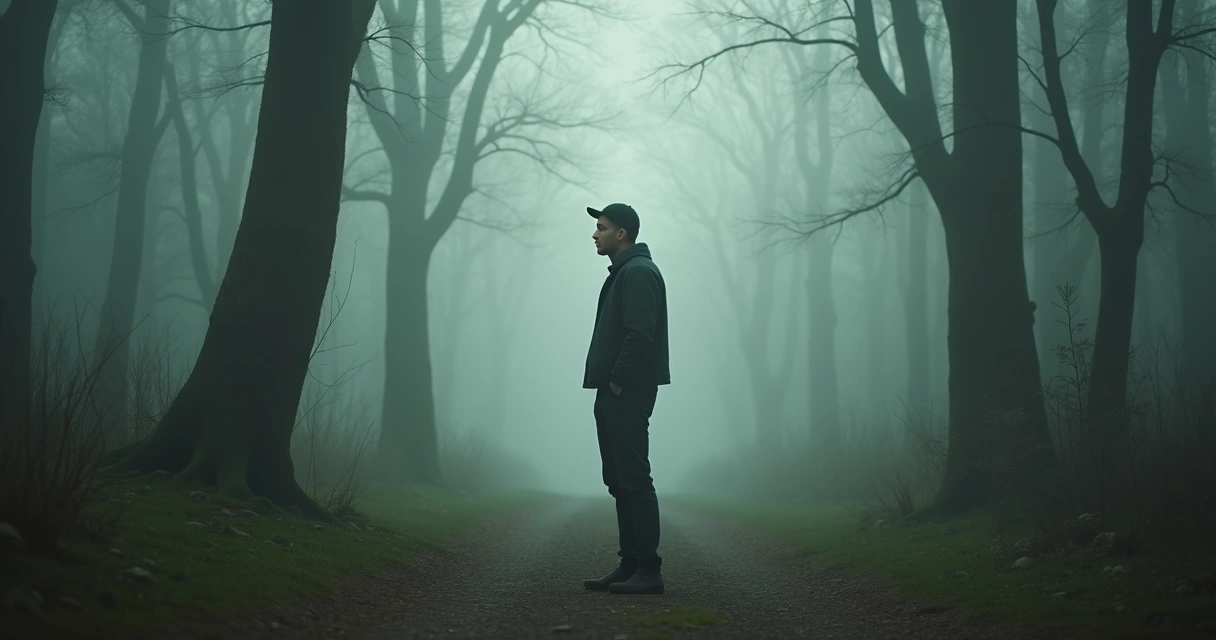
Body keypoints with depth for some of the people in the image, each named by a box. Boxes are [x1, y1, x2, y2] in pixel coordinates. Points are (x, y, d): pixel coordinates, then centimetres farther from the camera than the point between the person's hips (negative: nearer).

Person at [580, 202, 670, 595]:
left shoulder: (638, 272, -12)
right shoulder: (623, 272, 21)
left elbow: (639, 335, -22)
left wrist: (618, 382, -17)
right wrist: (607, 386, 13)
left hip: (628, 395, -11)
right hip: (613, 395, 11)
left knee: (634, 480, -10)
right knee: (619, 481, 11)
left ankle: (648, 571, -8)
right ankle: (630, 566, 15)